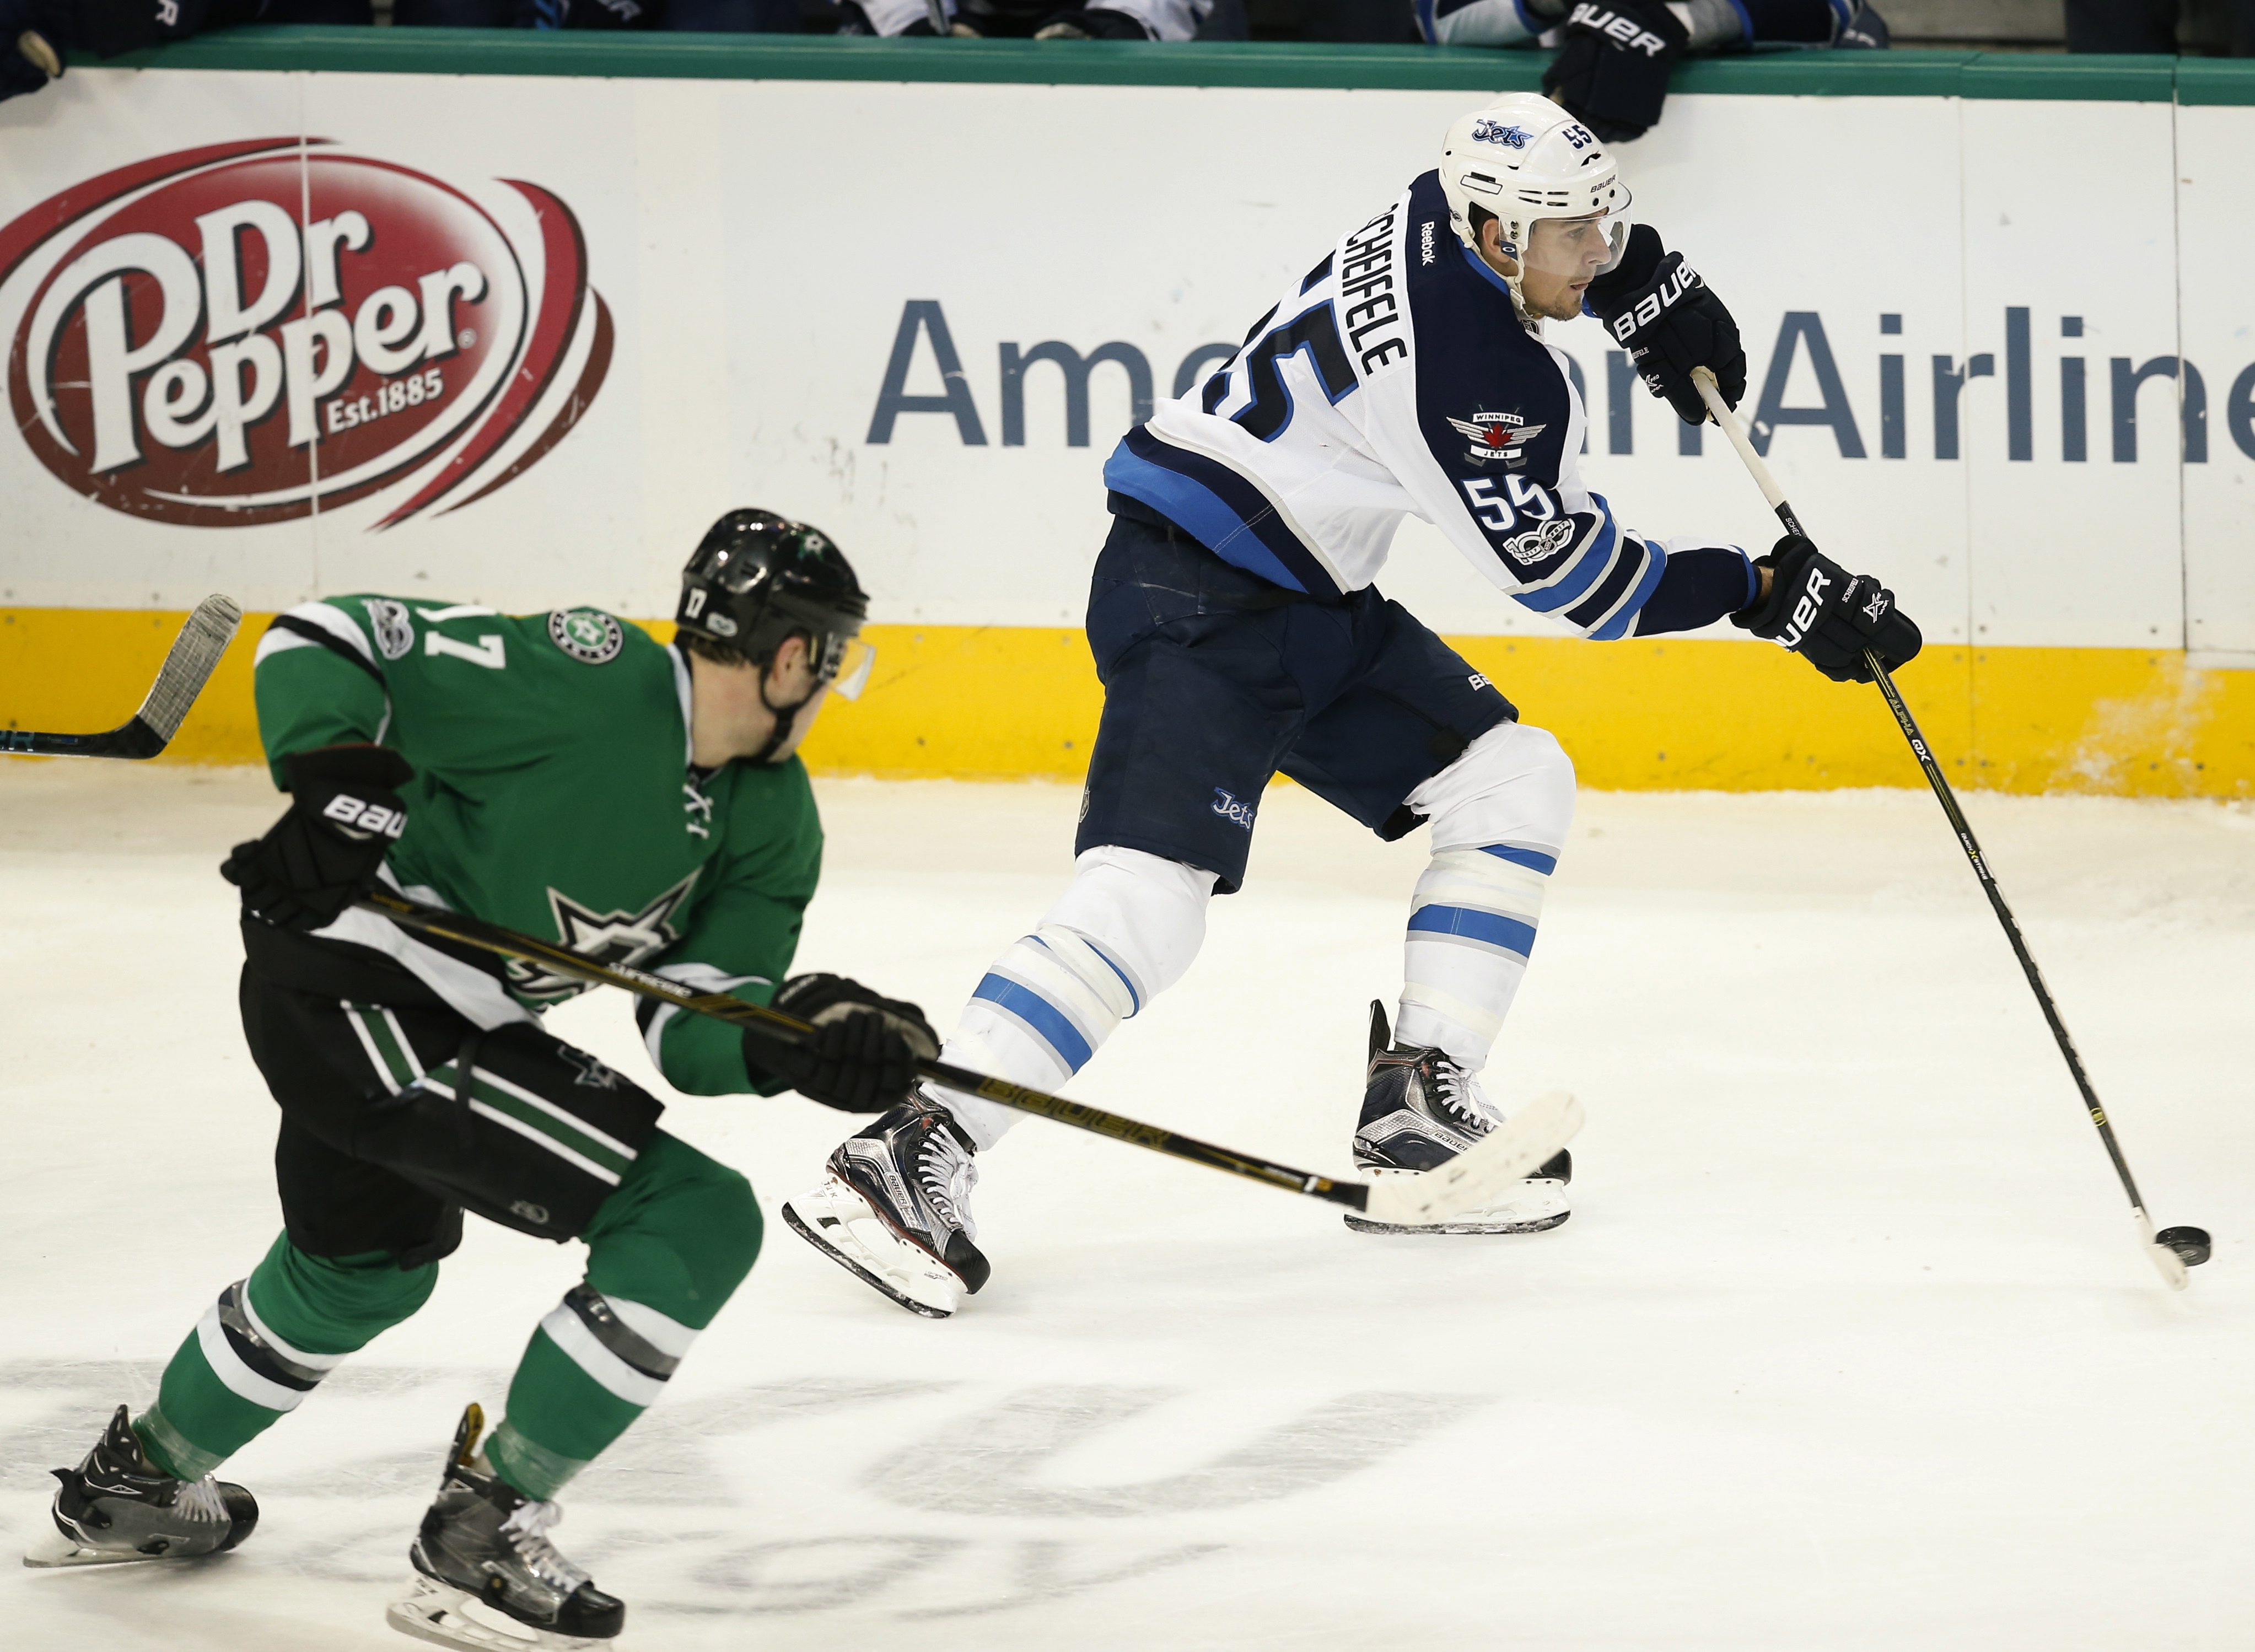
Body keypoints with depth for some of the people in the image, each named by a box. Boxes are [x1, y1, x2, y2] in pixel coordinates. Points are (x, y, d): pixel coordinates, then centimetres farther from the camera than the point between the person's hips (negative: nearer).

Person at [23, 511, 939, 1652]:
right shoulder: (584, 680, -22)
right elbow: (323, 641, -17)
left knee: (364, 1264, 35)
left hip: (454, 1027, 10)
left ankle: (134, 1483, 58)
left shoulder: (771, 822, 3)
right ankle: (482, 1538, -6)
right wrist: (339, 785, -30)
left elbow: (693, 1028, -3)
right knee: (695, 1223, -13)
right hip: (349, 997, -10)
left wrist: (802, 1037, -22)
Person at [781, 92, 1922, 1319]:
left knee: (1512, 782, 9)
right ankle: (908, 1163, -29)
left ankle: (1414, 1119, 7)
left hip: (1309, 606, 11)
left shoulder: (1449, 223, 3)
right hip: (1194, 598, -11)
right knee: (1149, 888, -24)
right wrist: (1762, 595, -11)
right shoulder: (1471, 367, -24)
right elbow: (1563, 573, -16)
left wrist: (1647, 287, 15)